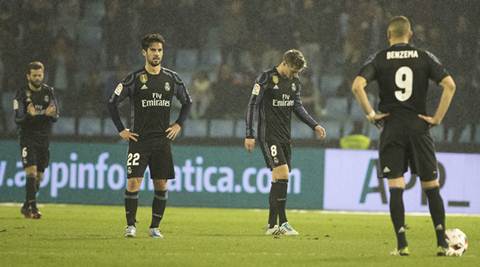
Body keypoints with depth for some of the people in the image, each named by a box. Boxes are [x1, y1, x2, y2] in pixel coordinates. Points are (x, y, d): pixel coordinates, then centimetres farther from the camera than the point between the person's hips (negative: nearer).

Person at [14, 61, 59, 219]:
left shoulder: (48, 92, 4)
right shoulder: (22, 93, -6)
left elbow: (55, 117, -1)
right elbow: (18, 119, -12)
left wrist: (52, 114, -25)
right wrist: (29, 115, -33)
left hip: (44, 139, 4)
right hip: (27, 138, -4)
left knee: (39, 177, 9)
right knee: (31, 172, -17)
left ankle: (26, 207, 23)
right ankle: (32, 207, -18)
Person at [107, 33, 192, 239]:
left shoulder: (171, 78, 6)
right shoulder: (135, 79, -4)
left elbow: (187, 102, 21)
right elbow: (112, 103, 0)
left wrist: (179, 124, 10)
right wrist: (121, 130, -2)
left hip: (162, 140, 3)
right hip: (139, 139, -3)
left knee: (161, 185, 3)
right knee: (133, 182, -11)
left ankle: (155, 227, 13)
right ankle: (130, 225, -1)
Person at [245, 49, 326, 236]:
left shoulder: (295, 82, 10)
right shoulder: (267, 78, -11)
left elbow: (298, 107, 20)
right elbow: (253, 105, -10)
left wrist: (315, 126, 10)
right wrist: (250, 135, -13)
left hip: (285, 136, 7)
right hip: (269, 135, -7)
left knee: (280, 178, 6)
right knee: (282, 173, -18)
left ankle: (272, 225, 12)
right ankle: (282, 224, -17)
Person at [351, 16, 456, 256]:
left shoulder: (379, 59, 2)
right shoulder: (424, 57, 4)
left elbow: (357, 86, -13)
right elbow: (449, 85, -7)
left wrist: (370, 114, -4)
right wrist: (437, 118, -2)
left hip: (391, 128, -1)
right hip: (419, 127, 1)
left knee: (395, 188, 1)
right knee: (431, 186, 6)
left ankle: (402, 244, -5)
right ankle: (442, 243, -1)